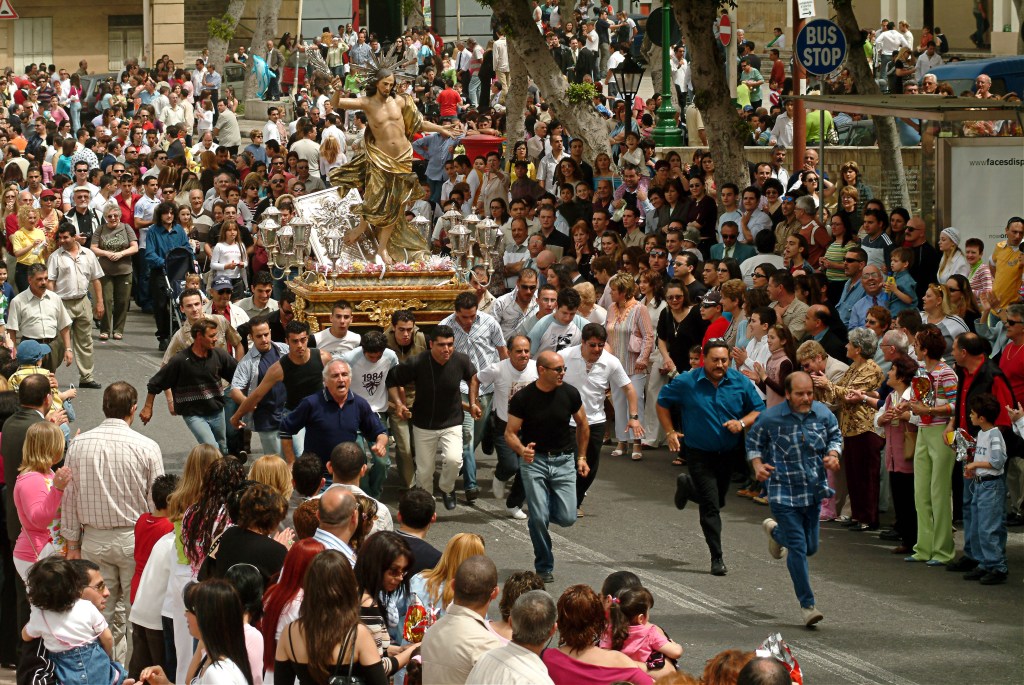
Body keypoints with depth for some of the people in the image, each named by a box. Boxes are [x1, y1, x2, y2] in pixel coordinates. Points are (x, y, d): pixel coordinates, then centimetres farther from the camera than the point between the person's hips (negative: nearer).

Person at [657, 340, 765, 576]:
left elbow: (759, 410, 2)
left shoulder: (741, 382, -6)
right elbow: (662, 403, 3)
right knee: (711, 505, -9)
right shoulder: (686, 383, -11)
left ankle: (687, 485, 52)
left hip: (729, 452, 4)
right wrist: (670, 432, -5)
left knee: (718, 500, 21)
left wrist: (742, 423, -17)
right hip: (700, 453, -4)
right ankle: (716, 558, -1)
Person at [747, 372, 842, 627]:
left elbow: (835, 436, 15)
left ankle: (775, 530, 48)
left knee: (810, 547, 16)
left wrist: (833, 455, -6)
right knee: (798, 548, -9)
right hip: (783, 491, -5)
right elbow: (753, 441, 6)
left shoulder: (823, 414, -2)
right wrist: (758, 465, -11)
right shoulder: (770, 417, -10)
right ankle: (807, 605, 0)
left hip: (814, 491, 5)